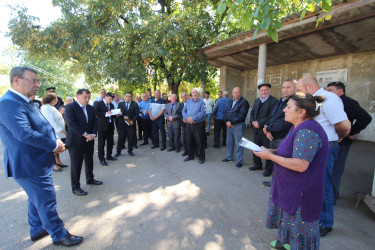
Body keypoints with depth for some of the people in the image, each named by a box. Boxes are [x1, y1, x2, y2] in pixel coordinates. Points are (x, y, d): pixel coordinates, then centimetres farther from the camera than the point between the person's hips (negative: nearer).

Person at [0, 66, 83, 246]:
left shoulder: (24, 102, 11)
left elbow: (41, 128, 14)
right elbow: (25, 134, -32)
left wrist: (55, 142, -3)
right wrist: (54, 146, -21)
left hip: (36, 162, 11)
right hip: (30, 165, -10)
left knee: (37, 199, 24)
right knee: (47, 202, 3)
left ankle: (37, 230, 43)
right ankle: (59, 236, 21)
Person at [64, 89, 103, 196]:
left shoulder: (91, 108, 10)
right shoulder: (69, 107, -10)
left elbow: (95, 122, 6)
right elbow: (71, 124, -19)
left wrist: (93, 134, -11)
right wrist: (85, 134, -21)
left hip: (89, 140, 6)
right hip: (76, 141, -6)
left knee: (89, 161, 19)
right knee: (76, 165, 4)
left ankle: (90, 179, 38)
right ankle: (75, 187, 18)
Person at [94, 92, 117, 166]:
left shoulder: (111, 105, 16)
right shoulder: (98, 103, -4)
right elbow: (95, 112, -16)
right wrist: (105, 114, -23)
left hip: (110, 126, 7)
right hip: (102, 126, -6)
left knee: (110, 142, 14)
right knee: (101, 143, 1)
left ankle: (109, 156, 30)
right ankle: (102, 159, 11)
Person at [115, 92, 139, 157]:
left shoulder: (135, 104, 2)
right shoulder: (120, 104, 7)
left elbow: (137, 114, -3)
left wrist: (132, 121, -16)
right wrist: (123, 117, -16)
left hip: (131, 124, -1)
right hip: (122, 124, 1)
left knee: (131, 139, 5)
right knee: (120, 139, 4)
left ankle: (130, 151, 21)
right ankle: (118, 152, 18)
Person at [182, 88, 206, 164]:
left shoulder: (202, 102, -3)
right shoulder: (188, 101, 13)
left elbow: (202, 112, -16)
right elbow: (184, 110, 7)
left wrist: (193, 118, -21)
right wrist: (186, 117, -12)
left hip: (198, 124, -5)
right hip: (188, 124, 5)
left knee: (200, 141, 1)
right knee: (189, 141, 11)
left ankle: (202, 157, 16)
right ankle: (190, 155, 28)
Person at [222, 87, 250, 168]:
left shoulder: (244, 102, -7)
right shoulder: (229, 102, 16)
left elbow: (242, 115, -15)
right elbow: (225, 112, 13)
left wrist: (231, 122, -16)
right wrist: (227, 121, -5)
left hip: (238, 125, -7)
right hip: (229, 125, 7)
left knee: (239, 144, -1)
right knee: (229, 142, 16)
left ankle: (239, 161, 11)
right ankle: (229, 157, 31)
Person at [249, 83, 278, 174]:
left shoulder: (273, 101, -10)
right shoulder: (256, 101, 14)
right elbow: (252, 112, 12)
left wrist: (259, 123, -19)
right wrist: (253, 121, -7)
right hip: (256, 130, 7)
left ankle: (268, 168, 21)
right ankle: (257, 165, 34)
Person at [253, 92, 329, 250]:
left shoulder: (307, 131, -27)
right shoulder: (298, 127, 7)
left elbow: (300, 165, -31)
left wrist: (270, 156, -23)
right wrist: (273, 152, 0)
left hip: (300, 194, -10)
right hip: (290, 188, 10)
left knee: (298, 224, 9)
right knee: (287, 218, 25)